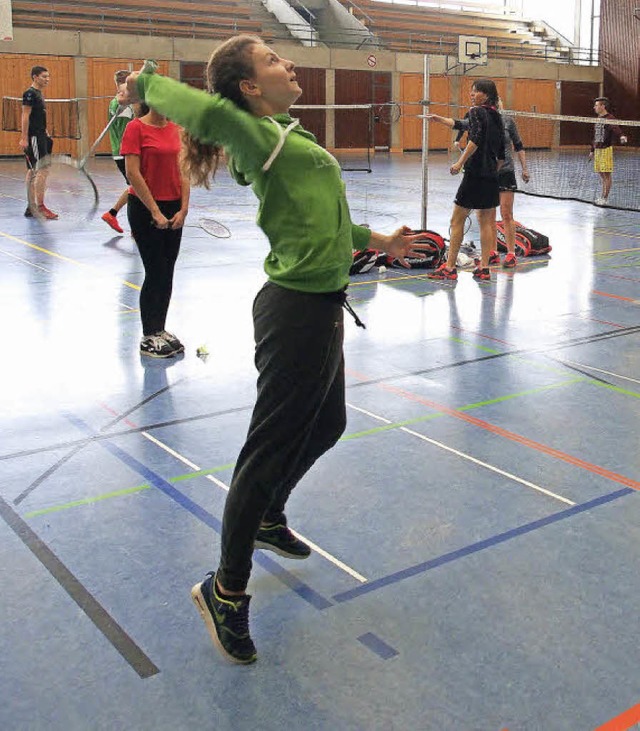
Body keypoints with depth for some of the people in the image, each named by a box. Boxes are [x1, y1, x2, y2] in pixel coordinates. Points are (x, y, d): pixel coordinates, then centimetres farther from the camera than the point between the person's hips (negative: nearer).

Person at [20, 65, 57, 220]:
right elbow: (25, 116, -16)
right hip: (34, 137, -10)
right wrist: (24, 138, -20)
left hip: (40, 136, 10)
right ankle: (40, 207, -14)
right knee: (42, 170, -13)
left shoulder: (39, 94, 17)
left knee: (33, 171, 11)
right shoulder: (30, 94, -11)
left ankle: (31, 207, 15)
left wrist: (46, 134, 22)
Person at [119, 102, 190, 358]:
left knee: (167, 273, 9)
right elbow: (132, 173, -14)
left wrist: (183, 208, -3)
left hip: (173, 209, 6)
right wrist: (155, 211, -15)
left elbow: (183, 170, 8)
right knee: (154, 272, -2)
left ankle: (160, 330, 22)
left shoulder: (175, 128, 9)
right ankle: (149, 338, 10)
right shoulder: (136, 128, -9)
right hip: (144, 209, -6)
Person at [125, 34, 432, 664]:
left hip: (320, 309, 10)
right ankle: (225, 591, 13)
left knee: (326, 427, 25)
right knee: (269, 449, -2)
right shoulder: (258, 136, -14)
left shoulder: (283, 139, 17)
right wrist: (148, 84, -18)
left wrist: (376, 241, 28)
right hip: (297, 311, -10)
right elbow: (208, 109, -36)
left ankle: (267, 519, 47)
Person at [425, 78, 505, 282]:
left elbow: (476, 138, -24)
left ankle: (449, 268, -1)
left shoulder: (477, 111, -7)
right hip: (491, 176, 8)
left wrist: (460, 163, -25)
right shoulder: (496, 117, 16)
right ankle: (484, 268, 11)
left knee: (457, 220, -2)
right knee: (485, 221, 11)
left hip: (475, 174, -8)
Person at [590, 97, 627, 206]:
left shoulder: (610, 118, -10)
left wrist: (621, 136, -48)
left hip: (606, 149, -8)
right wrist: (592, 150, 26)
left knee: (606, 174, -4)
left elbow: (616, 129, -27)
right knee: (601, 174, 13)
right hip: (597, 150, 8)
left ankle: (604, 198, -1)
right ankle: (602, 196, 22)